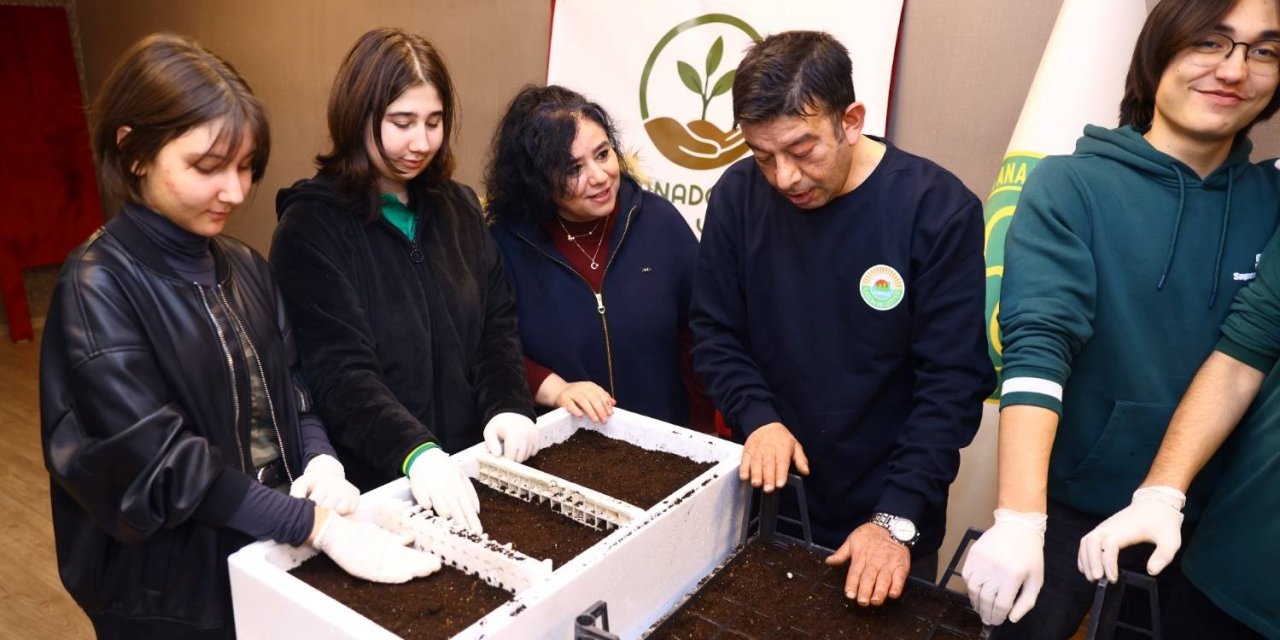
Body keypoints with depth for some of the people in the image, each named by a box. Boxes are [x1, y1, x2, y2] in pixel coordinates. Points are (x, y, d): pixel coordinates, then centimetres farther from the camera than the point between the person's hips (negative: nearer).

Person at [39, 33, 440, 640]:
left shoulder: (243, 266, 2)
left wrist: (320, 459, -14)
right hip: (174, 585, -5)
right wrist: (316, 525, -26)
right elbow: (161, 461, -23)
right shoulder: (97, 288, -18)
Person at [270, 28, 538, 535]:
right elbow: (340, 370, -20)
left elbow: (498, 323, 4)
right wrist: (415, 453, -34)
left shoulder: (459, 206, 5)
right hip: (376, 483, -5)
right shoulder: (311, 227, -12)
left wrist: (509, 405, -13)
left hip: (472, 468, 5)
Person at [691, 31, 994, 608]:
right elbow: (714, 334, -1)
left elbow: (953, 381, -17)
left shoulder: (938, 209, -17)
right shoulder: (738, 195, -9)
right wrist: (758, 418, -17)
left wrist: (899, 517, -22)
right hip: (765, 500, 3)